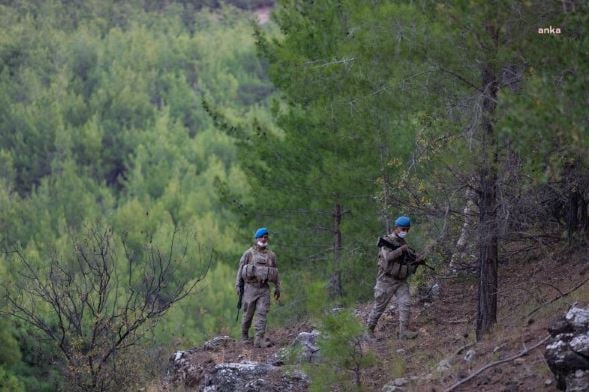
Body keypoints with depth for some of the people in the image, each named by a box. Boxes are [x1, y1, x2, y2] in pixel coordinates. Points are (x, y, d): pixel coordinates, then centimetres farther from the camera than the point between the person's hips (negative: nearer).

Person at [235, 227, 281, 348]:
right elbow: (241, 269, 1)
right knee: (248, 314, 5)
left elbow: (275, 272, 14)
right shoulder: (249, 253, 0)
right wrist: (238, 286, -3)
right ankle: (244, 337, 22)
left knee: (262, 314, -9)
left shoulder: (271, 255, 9)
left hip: (264, 289, 2)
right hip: (250, 287, -2)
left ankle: (259, 339, -15)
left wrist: (277, 288, 13)